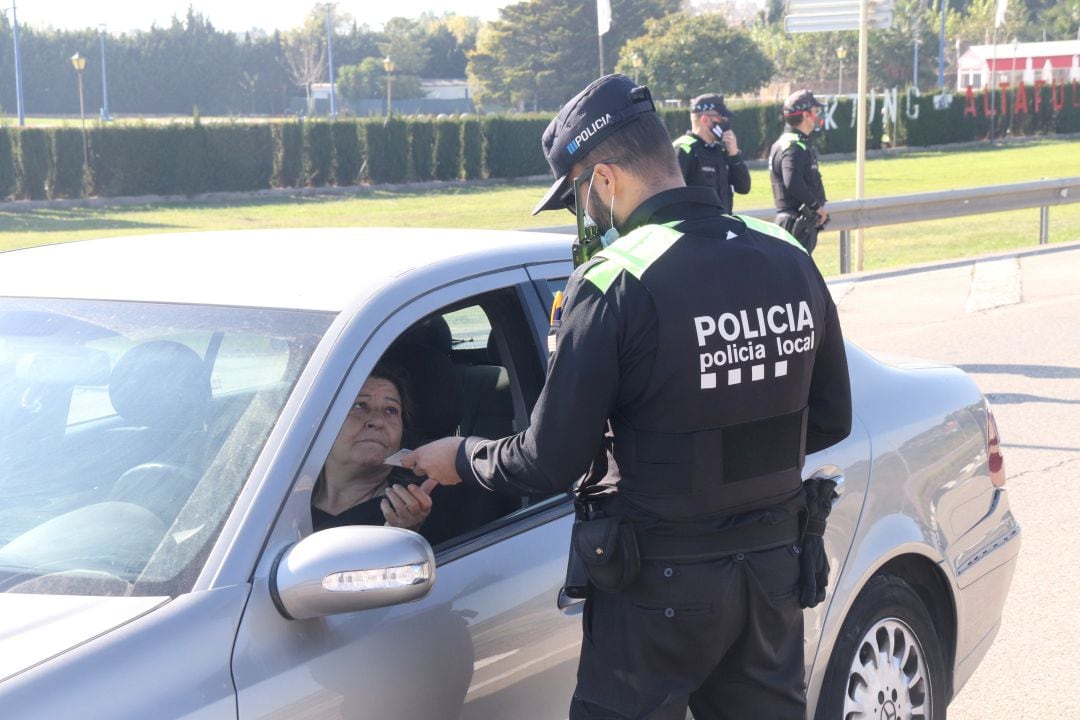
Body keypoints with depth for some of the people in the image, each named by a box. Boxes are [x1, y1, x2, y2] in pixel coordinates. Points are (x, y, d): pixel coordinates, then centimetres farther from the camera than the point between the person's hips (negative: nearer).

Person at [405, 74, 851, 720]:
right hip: (777, 562, 6)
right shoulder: (792, 261, 0)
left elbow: (550, 464, -15)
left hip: (662, 583, -6)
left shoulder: (615, 284, -19)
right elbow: (831, 420, 9)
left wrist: (461, 458, 3)